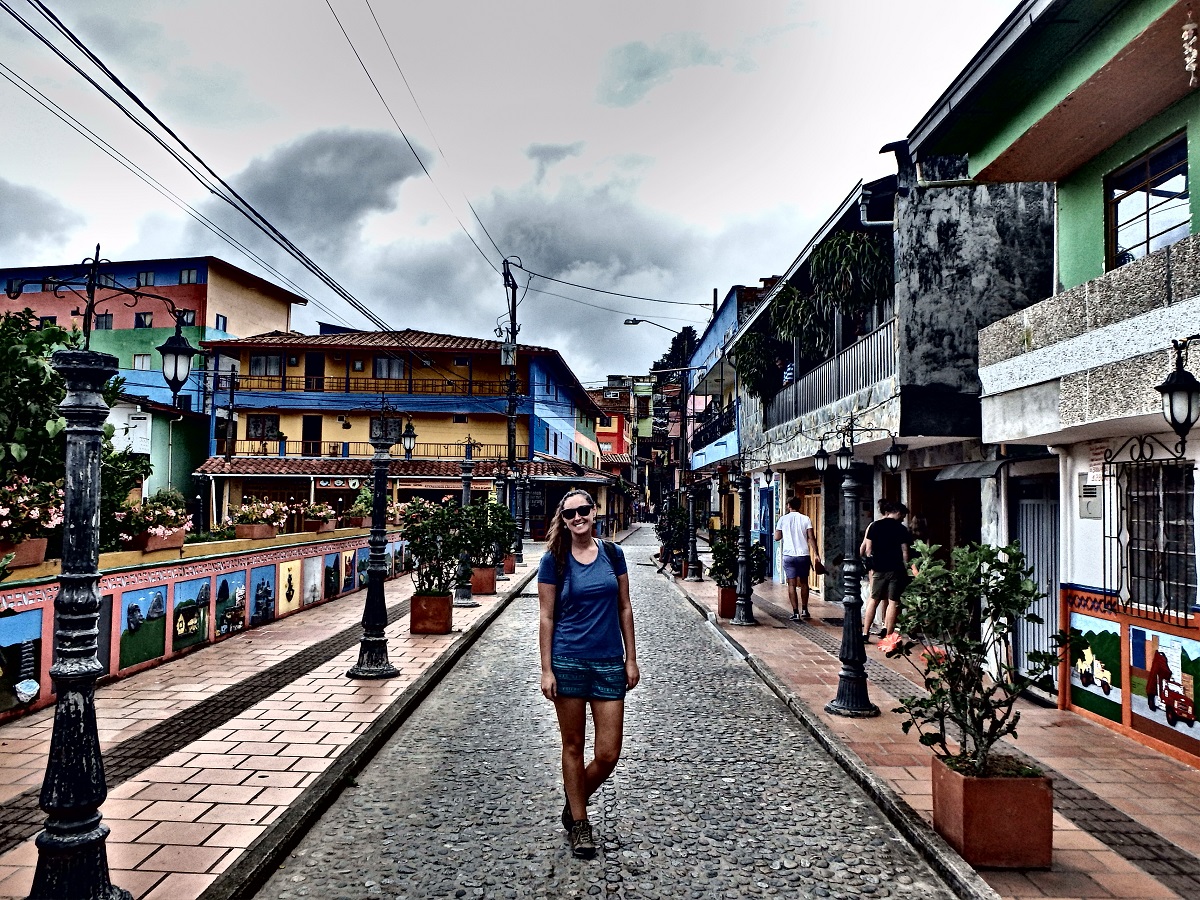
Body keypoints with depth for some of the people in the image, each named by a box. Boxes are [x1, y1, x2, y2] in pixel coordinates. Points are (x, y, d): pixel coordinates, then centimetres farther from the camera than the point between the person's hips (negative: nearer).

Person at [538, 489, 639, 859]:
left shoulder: (612, 554, 3)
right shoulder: (554, 560, -3)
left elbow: (624, 609, 8)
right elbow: (546, 617, -2)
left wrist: (631, 659, 6)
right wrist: (547, 670, -6)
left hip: (609, 663, 2)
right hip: (568, 662, -2)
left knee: (608, 754, 2)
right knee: (573, 746, 9)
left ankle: (573, 804, 29)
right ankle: (579, 822, 26)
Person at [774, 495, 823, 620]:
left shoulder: (783, 519, 1)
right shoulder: (806, 519, 1)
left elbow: (777, 537, 5)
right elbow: (811, 538, -7)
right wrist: (816, 554, -7)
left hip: (789, 556, -1)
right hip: (804, 555, 1)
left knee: (792, 584, 1)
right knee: (804, 583, 17)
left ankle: (796, 612, -5)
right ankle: (804, 610, 23)